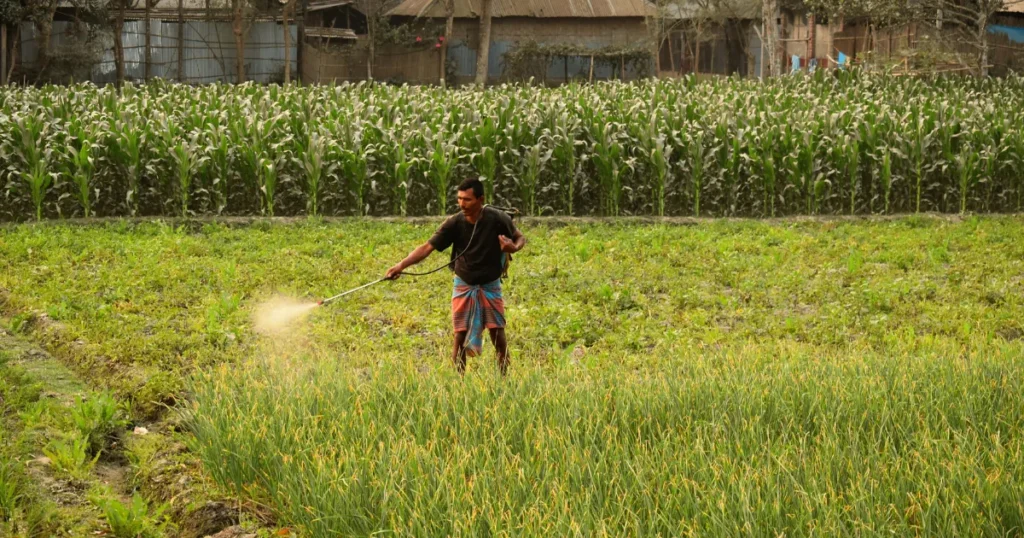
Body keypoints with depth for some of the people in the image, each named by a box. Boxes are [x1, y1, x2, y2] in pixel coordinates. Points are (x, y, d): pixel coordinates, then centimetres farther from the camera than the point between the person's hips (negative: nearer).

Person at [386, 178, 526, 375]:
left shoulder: (498, 219, -17)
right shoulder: (454, 223, -17)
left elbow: (520, 238, 0)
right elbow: (427, 247, -20)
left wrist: (514, 247, -26)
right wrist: (401, 265, -34)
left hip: (490, 286, 0)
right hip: (464, 286, 0)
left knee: (498, 335, -1)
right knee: (461, 337, -1)